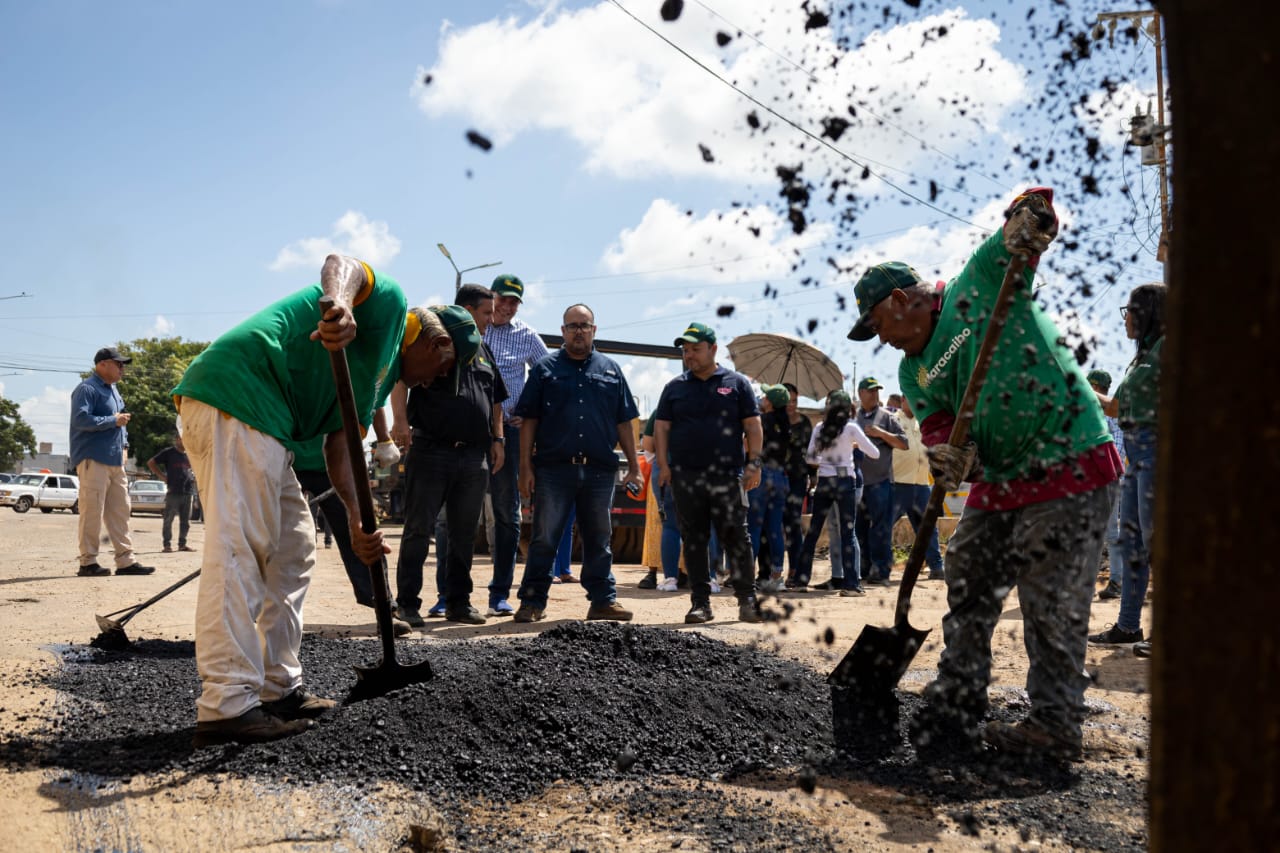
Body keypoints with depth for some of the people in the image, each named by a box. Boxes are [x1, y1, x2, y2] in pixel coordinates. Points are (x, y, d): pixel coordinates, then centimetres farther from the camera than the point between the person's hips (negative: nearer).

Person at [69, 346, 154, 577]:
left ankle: (126, 561, 11)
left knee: (120, 512, 8)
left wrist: (124, 444, 14)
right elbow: (80, 419, -21)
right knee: (92, 512, -6)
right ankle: (88, 562, -1)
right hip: (93, 460, -9)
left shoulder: (113, 390, 20)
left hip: (115, 461, 9)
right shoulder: (87, 389, -8)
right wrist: (114, 420, -15)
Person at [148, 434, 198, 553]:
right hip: (173, 492, -5)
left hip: (188, 491, 5)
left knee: (185, 521, 8)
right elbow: (151, 463, 1)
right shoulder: (169, 453, 1)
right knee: (168, 519, -5)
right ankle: (167, 544, -2)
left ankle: (182, 544, 15)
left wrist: (194, 476, 11)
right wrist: (163, 476, -5)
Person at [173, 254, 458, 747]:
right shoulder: (389, 300, 6)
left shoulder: (381, 376, 29)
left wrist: (358, 521, 5)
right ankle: (227, 705, -16)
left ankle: (278, 688, 17)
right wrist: (339, 307, -39)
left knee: (294, 550, 13)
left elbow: (339, 447, 20)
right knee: (238, 549, -15)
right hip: (238, 393, -11)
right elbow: (340, 263, -15)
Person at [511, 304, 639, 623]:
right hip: (553, 468, -2)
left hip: (599, 470, 2)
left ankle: (603, 600, 17)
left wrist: (634, 467, 8)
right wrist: (526, 467, -3)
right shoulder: (545, 368, 7)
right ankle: (532, 602, 10)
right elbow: (528, 420, 4)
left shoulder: (610, 369, 13)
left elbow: (624, 422, 13)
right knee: (544, 539, 2)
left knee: (598, 539, 9)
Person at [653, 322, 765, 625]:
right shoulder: (675, 387, 12)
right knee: (693, 540, 5)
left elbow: (753, 426, 5)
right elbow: (661, 427, 10)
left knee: (736, 537, -2)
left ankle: (747, 600, 6)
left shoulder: (736, 383, 7)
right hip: (685, 476, 2)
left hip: (727, 475, -2)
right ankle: (700, 603, 11)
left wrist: (753, 463, -4)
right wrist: (663, 463, -2)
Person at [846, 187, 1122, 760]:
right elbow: (937, 426, -2)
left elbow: (1037, 206, -3)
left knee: (1051, 605, -5)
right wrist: (947, 457, -25)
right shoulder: (914, 372, 11)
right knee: (966, 589, 12)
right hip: (998, 481, 8)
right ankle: (955, 707, 25)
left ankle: (1055, 725, 8)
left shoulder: (980, 284, -5)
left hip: (1072, 468, -8)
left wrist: (1029, 218, -27)